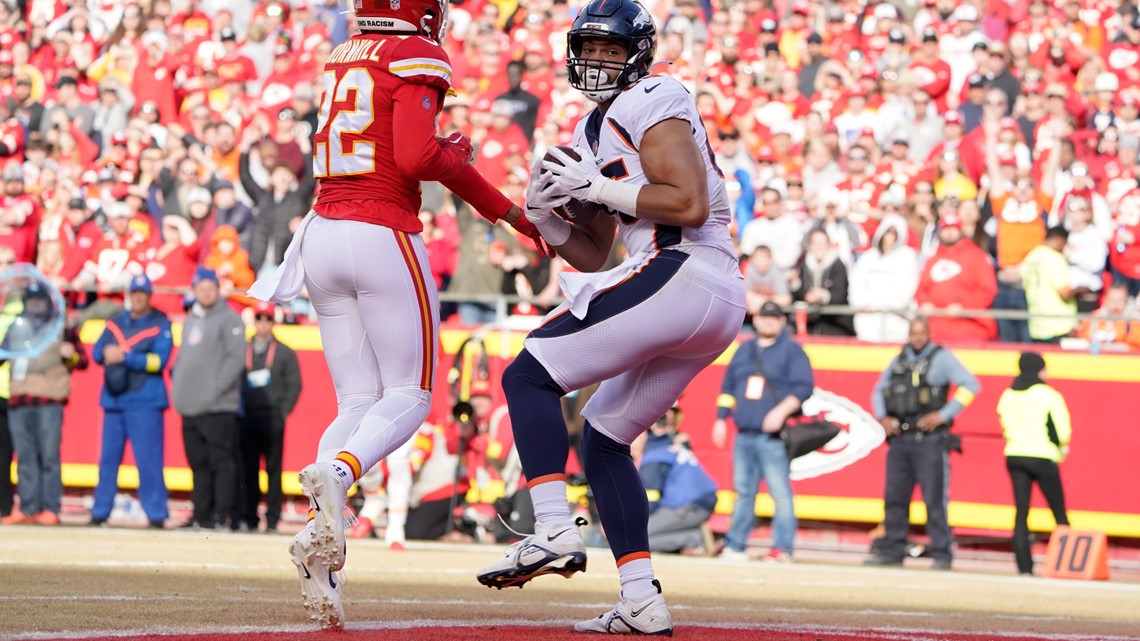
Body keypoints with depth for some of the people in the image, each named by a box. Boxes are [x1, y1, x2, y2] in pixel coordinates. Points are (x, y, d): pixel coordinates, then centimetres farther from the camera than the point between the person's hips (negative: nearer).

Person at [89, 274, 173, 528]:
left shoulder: (161, 325, 0)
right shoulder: (115, 323, 15)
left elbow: (159, 360, -11)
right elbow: (97, 352, 8)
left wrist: (125, 357, -17)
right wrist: (107, 352, -15)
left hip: (145, 402, -5)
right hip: (113, 400, 5)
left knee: (148, 460, -8)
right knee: (108, 458, 8)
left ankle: (156, 514, -7)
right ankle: (100, 511, 13)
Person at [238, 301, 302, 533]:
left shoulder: (285, 353, 9)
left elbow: (294, 385, 5)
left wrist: (282, 413, -5)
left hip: (273, 419, -2)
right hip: (247, 418, 2)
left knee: (273, 470, -3)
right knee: (247, 471, 1)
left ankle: (272, 520, -3)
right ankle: (248, 518, 5)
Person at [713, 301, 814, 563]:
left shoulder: (791, 350, 3)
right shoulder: (745, 350, 20)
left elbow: (803, 387, -7)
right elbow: (728, 387, 23)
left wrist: (781, 411, -19)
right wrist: (721, 419, 14)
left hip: (773, 438, -6)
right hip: (744, 436, 6)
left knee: (780, 491, -10)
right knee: (743, 490, 8)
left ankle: (783, 547, -11)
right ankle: (735, 545, 12)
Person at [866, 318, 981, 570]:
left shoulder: (941, 358, -1)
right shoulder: (899, 360, 16)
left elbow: (970, 385, -9)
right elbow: (879, 390, 27)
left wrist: (943, 415, -14)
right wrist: (882, 417, 9)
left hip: (929, 440, -6)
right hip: (900, 439, 6)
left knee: (934, 500, -6)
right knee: (894, 497, 7)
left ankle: (942, 555, -4)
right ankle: (892, 551, 14)